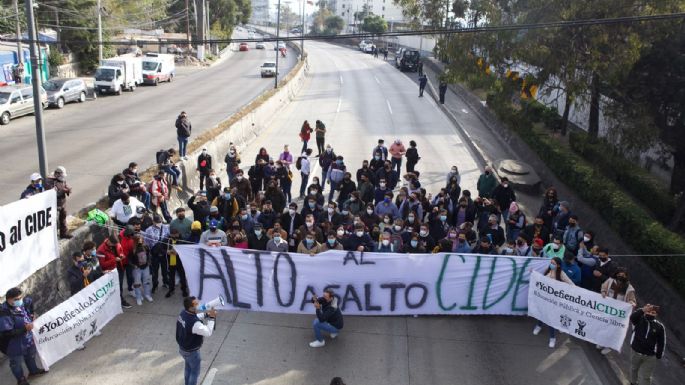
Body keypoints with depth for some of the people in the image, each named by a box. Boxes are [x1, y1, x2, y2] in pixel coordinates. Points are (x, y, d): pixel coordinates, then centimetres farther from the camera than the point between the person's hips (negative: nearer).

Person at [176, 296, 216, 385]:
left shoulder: (183, 313, -12)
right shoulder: (194, 324, -38)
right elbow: (208, 333, -30)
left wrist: (205, 314, -4)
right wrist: (211, 318, -27)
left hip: (182, 348, 8)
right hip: (191, 351, -8)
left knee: (188, 368, 29)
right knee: (195, 372, 16)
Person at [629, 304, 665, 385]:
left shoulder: (660, 326, -4)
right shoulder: (639, 320, -5)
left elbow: (661, 342, 1)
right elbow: (632, 317, -30)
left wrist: (658, 355, -1)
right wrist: (643, 310, -40)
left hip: (650, 357, -2)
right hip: (635, 352, 2)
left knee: (645, 377, 2)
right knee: (634, 369, 25)